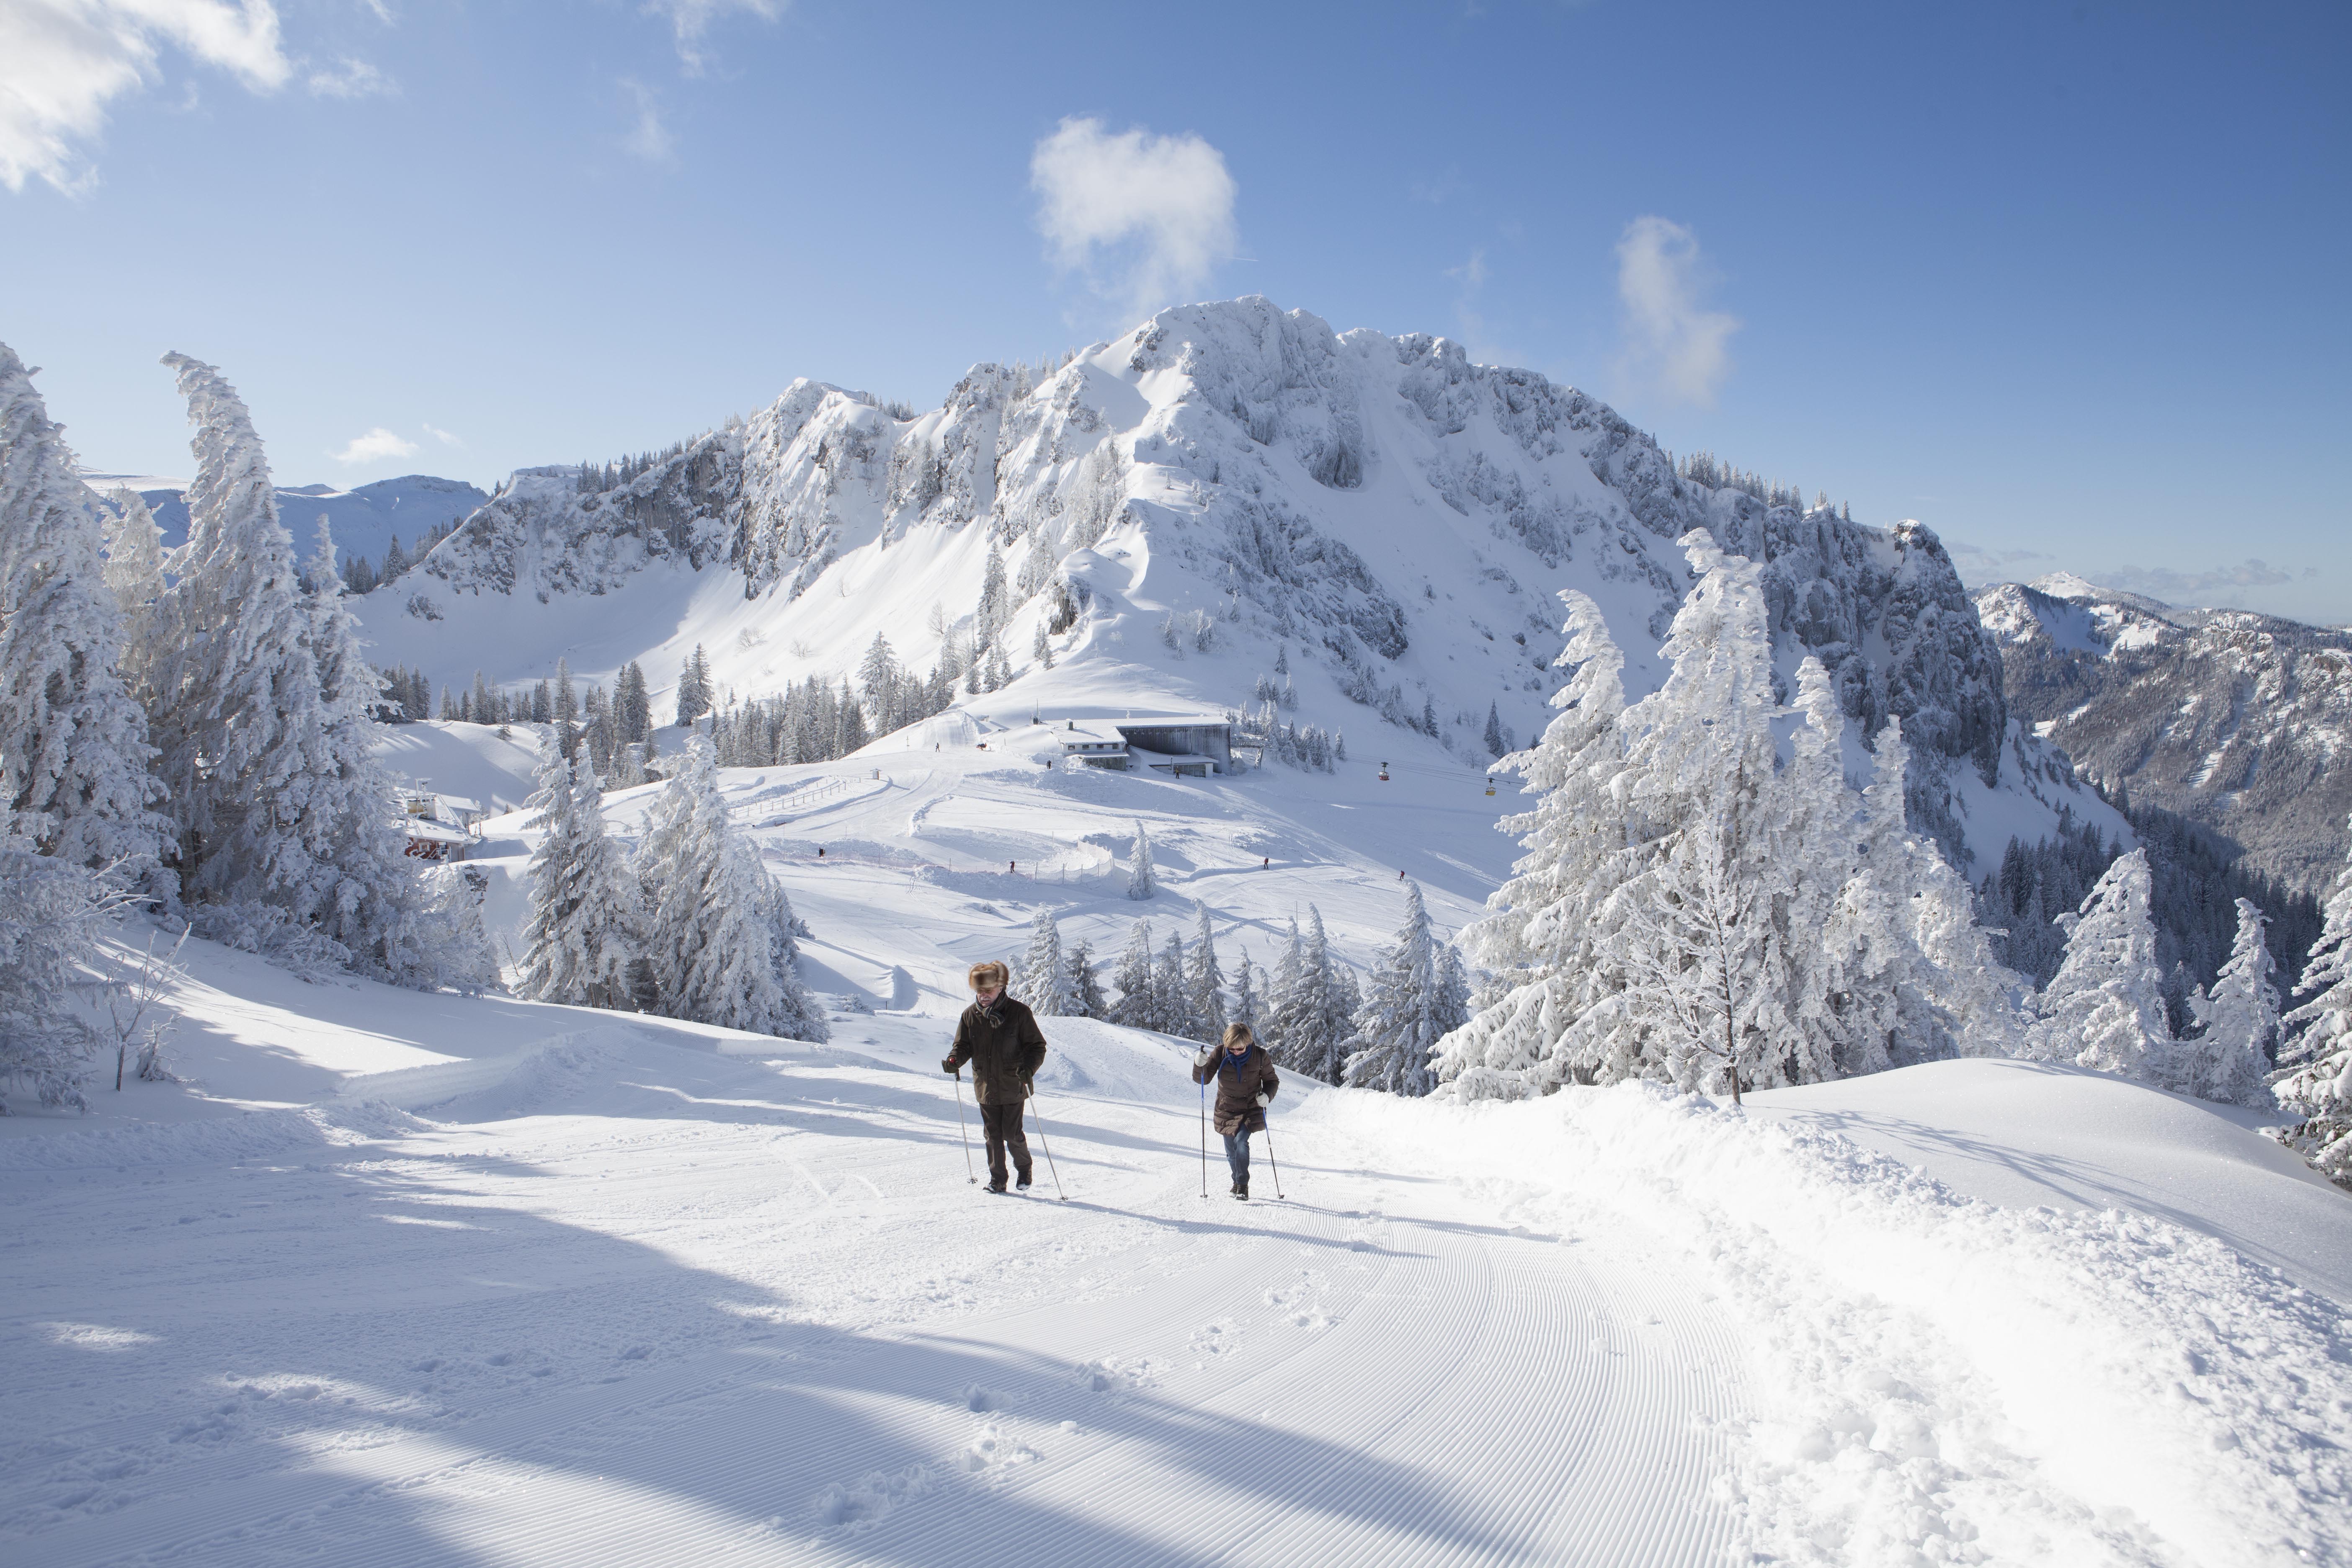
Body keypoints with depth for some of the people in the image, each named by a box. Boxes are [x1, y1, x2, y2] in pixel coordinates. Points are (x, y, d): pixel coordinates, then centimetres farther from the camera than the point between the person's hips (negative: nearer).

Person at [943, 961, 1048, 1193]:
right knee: (992, 1136, 7)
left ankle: (1024, 1169, 24)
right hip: (986, 1087, 3)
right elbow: (964, 1045, 11)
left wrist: (1029, 1067, -23)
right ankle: (997, 1179, 19)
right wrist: (954, 1060, -12)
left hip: (1012, 1087, -3)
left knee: (1012, 1135, -2)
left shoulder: (1019, 1013, -7)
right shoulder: (970, 1015, 3)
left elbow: (1037, 1045, -4)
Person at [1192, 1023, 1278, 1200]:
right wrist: (1200, 1065, -33)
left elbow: (1272, 1081, -1)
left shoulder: (1260, 1056, -15)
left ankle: (1243, 1185, -11)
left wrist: (1267, 1095, -22)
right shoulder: (1220, 1053, -14)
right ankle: (1237, 1181, 34)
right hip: (1227, 1109, 2)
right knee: (1231, 1150, 10)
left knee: (1241, 1141, -21)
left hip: (1251, 1108, -2)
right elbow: (1202, 1079, -12)